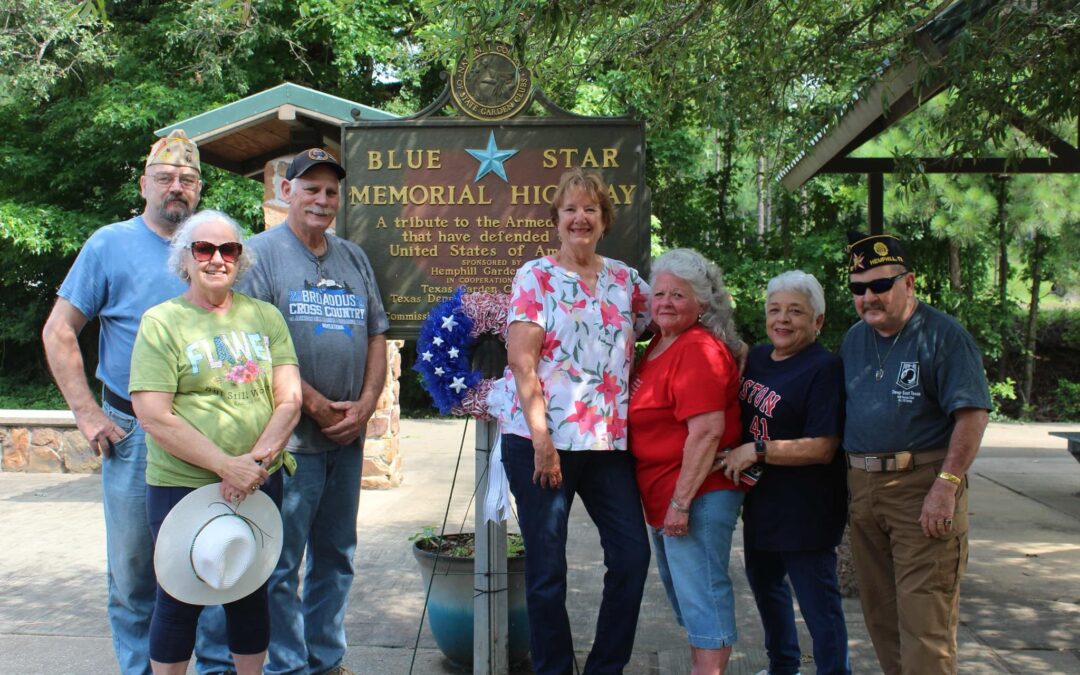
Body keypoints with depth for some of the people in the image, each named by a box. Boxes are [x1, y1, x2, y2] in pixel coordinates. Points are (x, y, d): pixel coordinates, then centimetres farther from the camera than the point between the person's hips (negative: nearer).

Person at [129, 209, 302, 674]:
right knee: (179, 601, 8)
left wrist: (257, 459, -15)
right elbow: (154, 417, -12)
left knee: (251, 594, 14)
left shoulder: (265, 316, 7)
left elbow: (289, 400, 1)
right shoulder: (161, 322, -4)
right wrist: (226, 465, -18)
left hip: (261, 485, 4)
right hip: (181, 486, -3)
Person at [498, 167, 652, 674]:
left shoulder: (625, 280, 11)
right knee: (547, 570, 4)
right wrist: (541, 441, -17)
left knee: (632, 556, 5)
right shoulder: (536, 276, -1)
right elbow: (521, 361, -9)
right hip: (543, 442, -4)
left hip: (610, 441, 4)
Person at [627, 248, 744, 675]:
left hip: (696, 495, -11)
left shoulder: (699, 350, -17)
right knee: (684, 596, 21)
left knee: (702, 599, -5)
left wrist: (681, 502, -24)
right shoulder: (658, 345, 12)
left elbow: (707, 432, -24)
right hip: (661, 498, 11)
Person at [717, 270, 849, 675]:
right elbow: (743, 416, 22)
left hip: (805, 509, -9)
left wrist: (756, 452, -22)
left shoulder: (825, 369, -18)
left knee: (817, 598, 0)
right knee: (764, 581, 24)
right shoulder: (758, 358, 6)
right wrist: (736, 462, 4)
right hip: (761, 500, 10)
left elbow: (823, 448, -23)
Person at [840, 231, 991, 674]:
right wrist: (850, 481, 9)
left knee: (924, 617, -6)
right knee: (879, 610, 15)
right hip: (862, 488, 7)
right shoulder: (854, 339, 13)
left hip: (922, 487, -7)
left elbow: (973, 414, -14)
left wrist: (946, 487, -21)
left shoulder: (942, 334, -8)